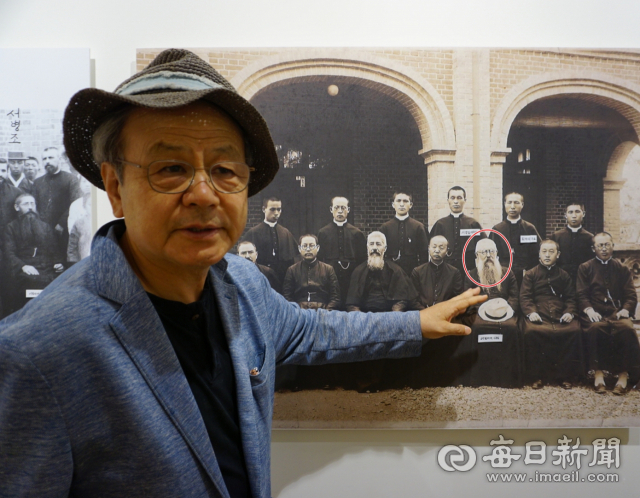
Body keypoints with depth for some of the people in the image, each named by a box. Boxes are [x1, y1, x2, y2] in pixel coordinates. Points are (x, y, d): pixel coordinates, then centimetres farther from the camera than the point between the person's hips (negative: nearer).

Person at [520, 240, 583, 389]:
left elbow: (571, 298, 17)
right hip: (538, 315, -2)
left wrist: (570, 312, -4)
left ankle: (565, 376, -13)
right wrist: (531, 312, -14)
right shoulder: (530, 275, 14)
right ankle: (536, 376, -17)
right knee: (531, 332, -34)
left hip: (560, 315, 2)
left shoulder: (564, 275, 22)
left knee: (574, 330, -28)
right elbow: (525, 297, 5)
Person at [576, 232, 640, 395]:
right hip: (595, 313, -1)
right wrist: (589, 309, -15)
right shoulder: (585, 268, 15)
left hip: (616, 312, 2)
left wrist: (626, 309, -9)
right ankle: (598, 373, -27)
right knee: (595, 328, -37)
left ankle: (623, 375, -22)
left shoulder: (622, 269, 20)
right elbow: (581, 294, 4)